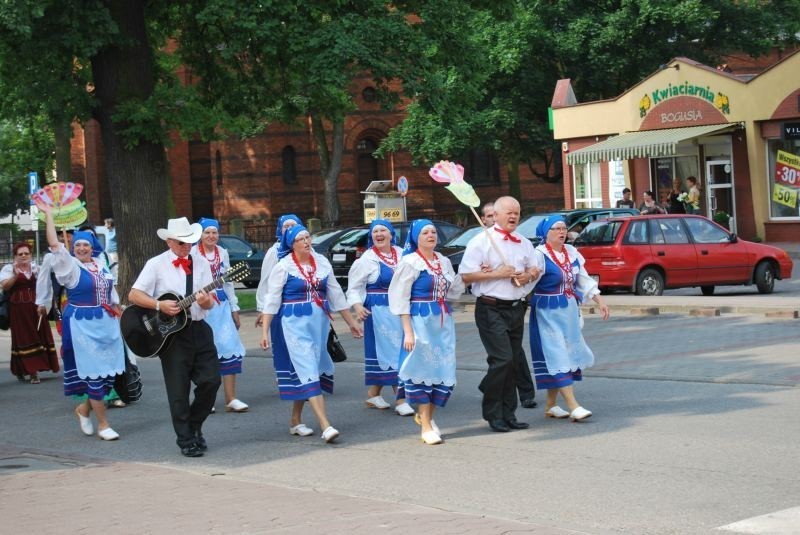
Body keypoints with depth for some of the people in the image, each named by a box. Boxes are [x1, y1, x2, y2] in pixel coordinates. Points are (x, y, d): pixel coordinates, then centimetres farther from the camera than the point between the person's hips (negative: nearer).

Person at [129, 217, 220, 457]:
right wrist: (160, 305, -18)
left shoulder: (201, 263, 7)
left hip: (199, 329, 3)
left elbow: (210, 303, 6)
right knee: (178, 390, 0)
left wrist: (205, 301, -18)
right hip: (171, 332, -3)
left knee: (211, 380, -2)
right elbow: (134, 295, -6)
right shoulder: (156, 264, -2)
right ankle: (186, 441, 11)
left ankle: (194, 425, 22)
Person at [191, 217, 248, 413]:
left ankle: (231, 399, -1)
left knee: (230, 349, -4)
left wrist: (234, 309, 18)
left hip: (221, 305, 4)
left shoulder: (223, 253, 12)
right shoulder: (192, 254, -4)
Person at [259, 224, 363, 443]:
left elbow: (336, 294, 14)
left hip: (319, 323, 5)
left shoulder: (322, 262, 7)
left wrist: (351, 322, 16)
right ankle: (325, 425, -18)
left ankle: (295, 421, 25)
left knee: (303, 372, 12)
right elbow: (272, 300, -6)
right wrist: (265, 331, -11)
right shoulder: (283, 267, -6)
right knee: (308, 370, -10)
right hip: (294, 324, -5)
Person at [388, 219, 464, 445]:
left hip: (444, 321, 6)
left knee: (444, 371, 5)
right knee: (424, 369, -5)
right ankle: (426, 427, 2)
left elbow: (453, 290, 12)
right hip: (421, 321, -6)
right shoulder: (410, 262, -6)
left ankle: (426, 415, 26)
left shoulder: (444, 262, 11)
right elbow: (400, 298, -8)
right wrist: (408, 331, -14)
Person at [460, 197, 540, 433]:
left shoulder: (524, 243, 13)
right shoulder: (481, 241, -7)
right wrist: (496, 274, -17)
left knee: (514, 362, 8)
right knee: (502, 359, -14)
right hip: (491, 309, -7)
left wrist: (528, 275, 0)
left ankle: (508, 414, 16)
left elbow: (534, 268, 23)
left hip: (516, 308, 7)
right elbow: (466, 276, -11)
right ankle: (493, 414, -3)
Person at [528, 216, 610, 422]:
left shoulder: (571, 252, 9)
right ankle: (573, 406, -13)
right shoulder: (540, 255, -12)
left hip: (568, 311, 7)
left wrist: (600, 301, 11)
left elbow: (584, 279, 16)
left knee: (561, 355, 10)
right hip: (548, 312, -7)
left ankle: (551, 405, 19)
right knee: (557, 357, -8)